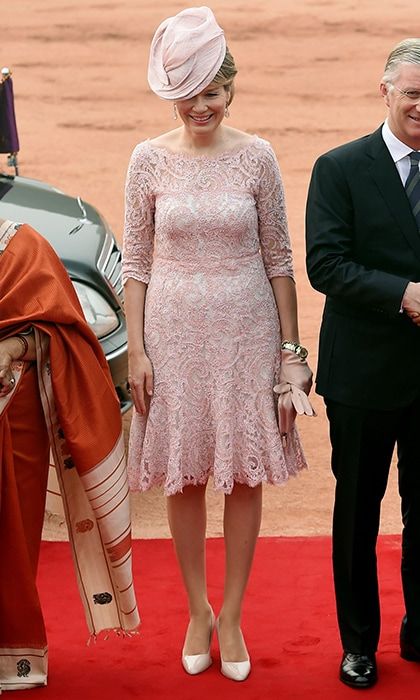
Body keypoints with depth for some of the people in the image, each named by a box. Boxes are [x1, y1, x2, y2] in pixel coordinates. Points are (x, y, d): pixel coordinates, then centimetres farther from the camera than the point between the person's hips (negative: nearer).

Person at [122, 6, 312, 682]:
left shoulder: (257, 157, -3)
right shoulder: (150, 159, -2)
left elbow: (279, 258, 1)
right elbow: (136, 261, 2)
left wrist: (290, 349, -1)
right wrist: (137, 350, -2)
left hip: (246, 333, 0)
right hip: (174, 331, 0)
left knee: (246, 475, 6)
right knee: (184, 477, 8)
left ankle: (231, 616, 21)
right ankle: (198, 611, 26)